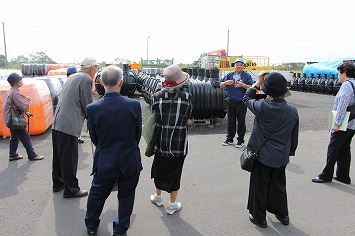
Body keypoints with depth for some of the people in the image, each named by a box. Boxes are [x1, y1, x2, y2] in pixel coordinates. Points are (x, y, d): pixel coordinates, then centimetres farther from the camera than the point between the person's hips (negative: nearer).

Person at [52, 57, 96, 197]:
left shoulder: (72, 77, 18)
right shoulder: (86, 79, -9)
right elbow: (88, 105, -8)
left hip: (57, 123, 9)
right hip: (69, 125, -9)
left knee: (59, 156, 19)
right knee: (69, 159, 1)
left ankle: (58, 183, 34)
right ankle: (71, 189, 13)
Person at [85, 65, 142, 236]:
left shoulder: (92, 108, -17)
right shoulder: (134, 105, -17)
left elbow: (94, 138, -3)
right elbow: (138, 134, -4)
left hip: (105, 163, 1)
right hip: (130, 162, 0)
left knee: (97, 195, 25)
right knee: (126, 197, 21)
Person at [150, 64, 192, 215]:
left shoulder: (157, 97, -10)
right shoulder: (187, 97, -13)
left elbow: (154, 115, 0)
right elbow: (188, 116, 0)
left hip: (161, 140, 2)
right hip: (179, 143, -2)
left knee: (159, 168, 22)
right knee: (175, 171, 13)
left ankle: (158, 197, 42)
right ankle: (172, 205, 26)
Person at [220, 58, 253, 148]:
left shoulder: (247, 76, 0)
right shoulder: (229, 75, 10)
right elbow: (221, 86, 10)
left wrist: (243, 85, -21)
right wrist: (226, 83, -10)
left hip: (241, 103, -3)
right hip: (230, 102, 3)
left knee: (241, 122, 4)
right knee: (230, 121, 11)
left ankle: (240, 140, 15)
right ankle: (229, 139, 23)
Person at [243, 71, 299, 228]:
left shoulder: (263, 107, -22)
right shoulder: (292, 110, -6)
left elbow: (247, 99, -1)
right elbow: (294, 136, 5)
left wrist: (257, 83, 5)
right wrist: (289, 153, 18)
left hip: (263, 156, -4)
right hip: (281, 157, 5)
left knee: (260, 187, 12)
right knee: (279, 186, 23)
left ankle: (259, 218, 27)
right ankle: (282, 215, 40)